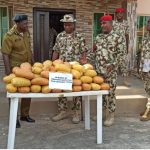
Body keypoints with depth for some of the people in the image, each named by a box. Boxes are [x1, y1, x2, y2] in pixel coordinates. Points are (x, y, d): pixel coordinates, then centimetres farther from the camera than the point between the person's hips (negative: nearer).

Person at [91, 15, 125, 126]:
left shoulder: (118, 38, -5)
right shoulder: (98, 37, 12)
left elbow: (120, 54, -9)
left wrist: (113, 64, -20)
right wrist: (86, 59, 6)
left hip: (110, 71, -6)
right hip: (98, 69, 6)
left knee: (110, 92, -1)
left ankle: (111, 115, 11)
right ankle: (102, 112, 26)